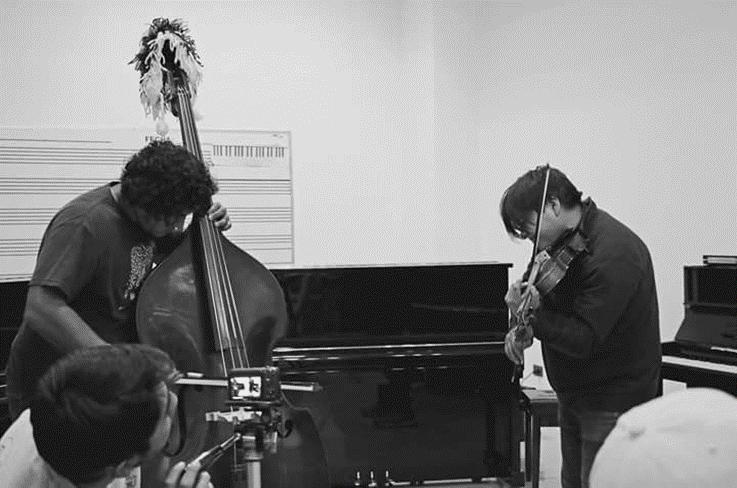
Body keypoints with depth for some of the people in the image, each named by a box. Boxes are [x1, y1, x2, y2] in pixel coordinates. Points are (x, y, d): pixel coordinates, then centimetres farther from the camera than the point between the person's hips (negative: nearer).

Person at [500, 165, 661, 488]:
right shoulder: (568, 241, 4)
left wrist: (530, 315, -29)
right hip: (574, 394, 9)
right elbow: (558, 307, 14)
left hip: (613, 401, -9)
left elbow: (584, 339, -27)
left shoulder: (612, 255, -25)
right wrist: (526, 329, -5)